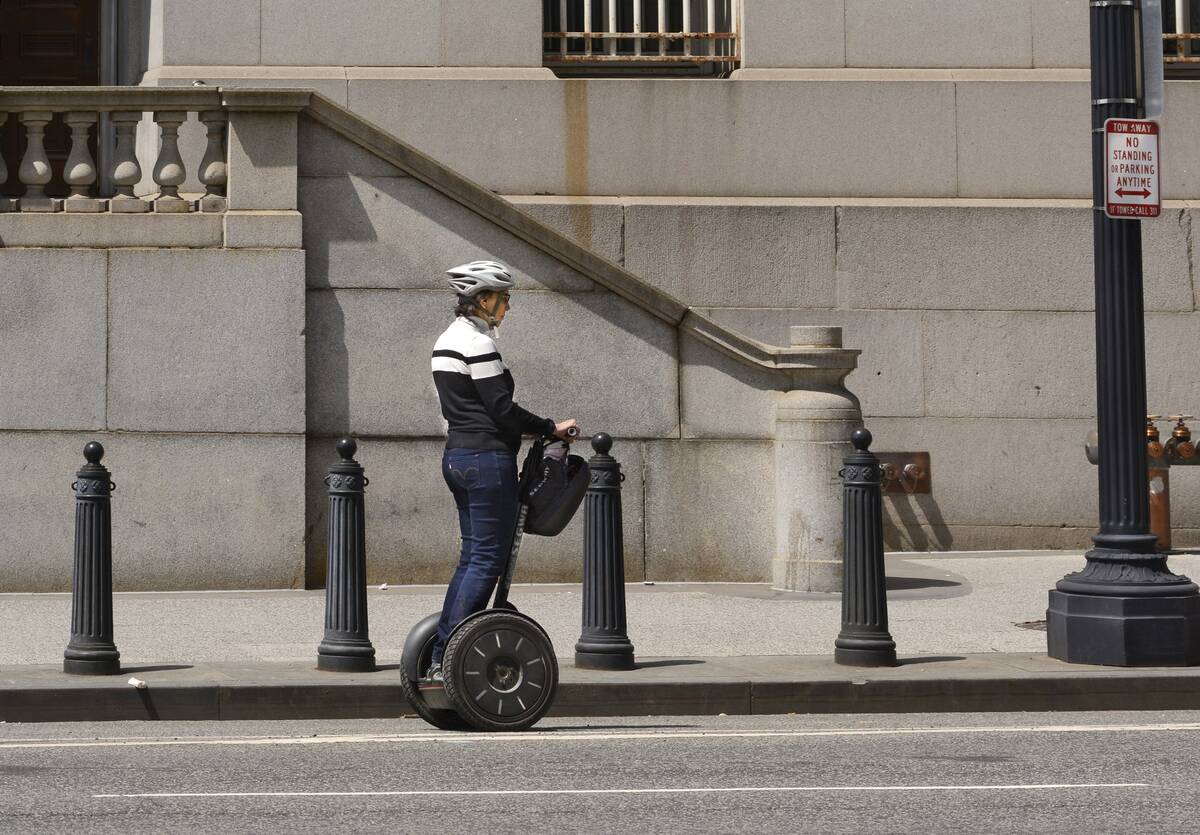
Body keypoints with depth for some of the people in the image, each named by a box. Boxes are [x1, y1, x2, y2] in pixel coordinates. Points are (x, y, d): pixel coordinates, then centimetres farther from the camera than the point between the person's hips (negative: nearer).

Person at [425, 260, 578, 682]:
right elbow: (501, 408, -17)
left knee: (472, 557, 13)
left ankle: (439, 659, 12)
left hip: (457, 455, 10)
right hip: (487, 458, -10)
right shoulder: (477, 343, -15)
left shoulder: (447, 340, 16)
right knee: (487, 560, -6)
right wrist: (551, 428, -6)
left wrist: (527, 429, 18)